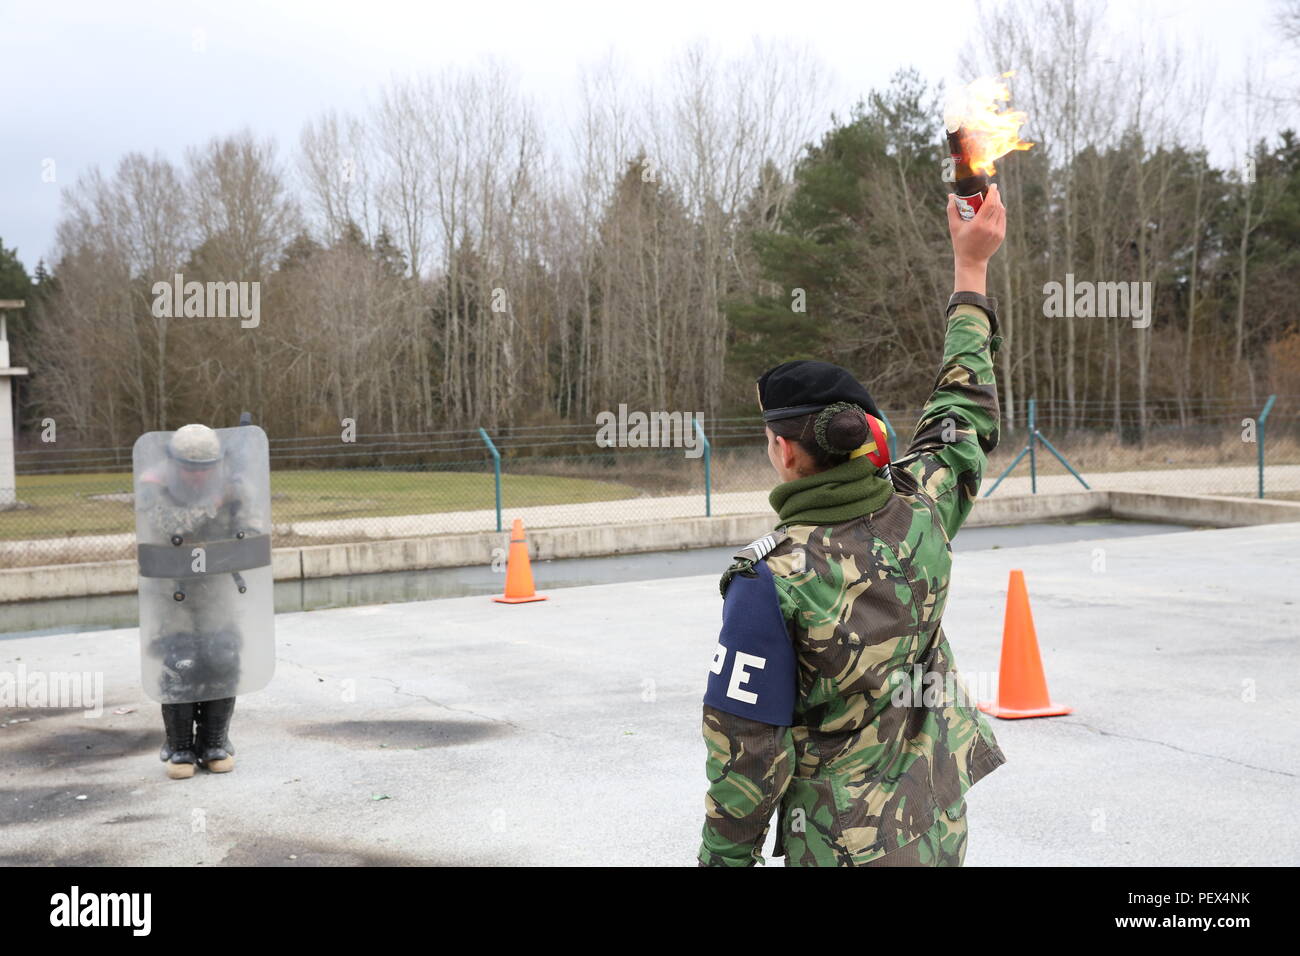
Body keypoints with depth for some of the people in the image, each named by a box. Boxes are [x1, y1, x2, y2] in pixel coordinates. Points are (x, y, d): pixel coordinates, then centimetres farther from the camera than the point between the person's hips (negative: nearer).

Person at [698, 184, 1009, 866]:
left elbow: (747, 746, -19)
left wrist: (724, 855, -3)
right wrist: (970, 266, 21)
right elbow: (964, 408, 11)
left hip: (841, 845, -5)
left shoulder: (770, 580, -23)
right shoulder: (921, 512, -9)